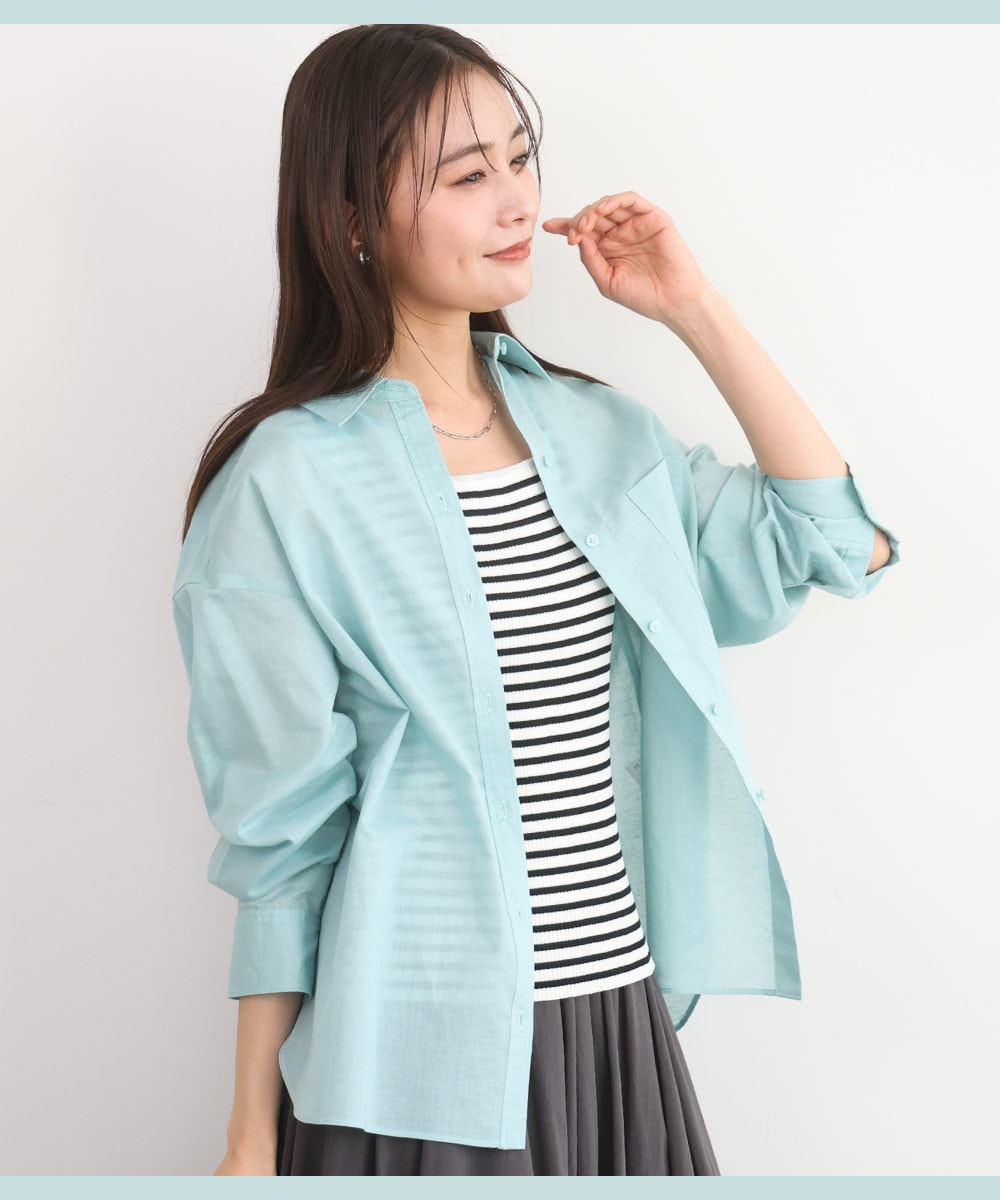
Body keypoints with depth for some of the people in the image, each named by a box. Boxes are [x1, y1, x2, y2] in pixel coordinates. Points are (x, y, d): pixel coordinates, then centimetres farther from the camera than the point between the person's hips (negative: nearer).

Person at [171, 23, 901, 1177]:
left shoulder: (593, 429, 6)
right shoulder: (287, 479, -10)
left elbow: (842, 543, 2)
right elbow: (279, 834, -7)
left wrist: (694, 309, 0)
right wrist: (252, 1137, -3)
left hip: (617, 1016, 5)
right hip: (418, 1051, -5)